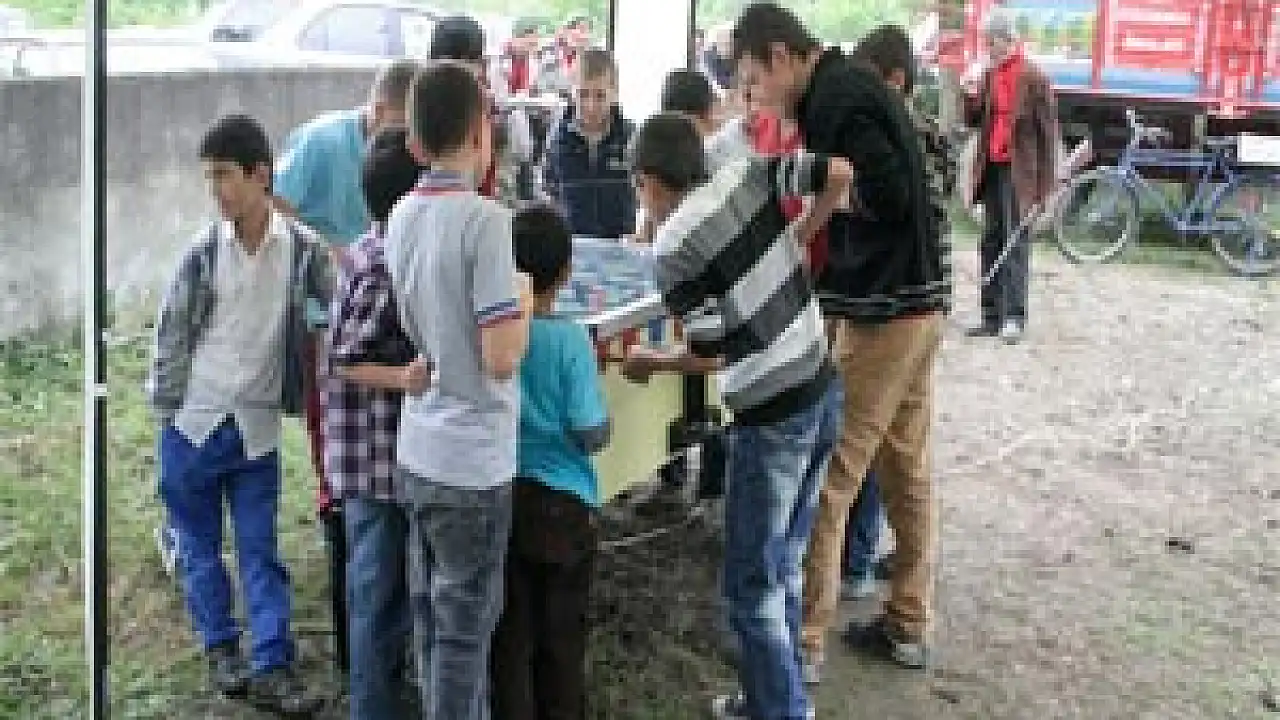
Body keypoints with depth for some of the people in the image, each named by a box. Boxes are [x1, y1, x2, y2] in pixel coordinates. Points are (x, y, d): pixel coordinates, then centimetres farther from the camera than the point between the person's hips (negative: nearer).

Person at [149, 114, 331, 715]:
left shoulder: (301, 246, -8)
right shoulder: (204, 253, -6)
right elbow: (171, 332, 1)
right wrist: (165, 408, 1)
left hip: (258, 427, -1)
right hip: (193, 422, 1)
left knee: (261, 552, 4)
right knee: (200, 545, 12)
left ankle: (271, 667, 7)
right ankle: (221, 648, 28)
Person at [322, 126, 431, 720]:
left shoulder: (375, 249, 6)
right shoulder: (386, 267, -22)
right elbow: (341, 360, -22)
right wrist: (401, 378, -35)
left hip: (385, 451, 10)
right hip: (379, 455, -10)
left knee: (382, 585, 22)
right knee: (382, 593, 2)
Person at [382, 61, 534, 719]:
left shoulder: (401, 217, 4)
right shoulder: (485, 219, -18)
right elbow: (501, 358, -21)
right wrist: (524, 300, -4)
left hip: (418, 450, 7)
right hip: (472, 460, -7)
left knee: (431, 614, 18)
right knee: (465, 627, 5)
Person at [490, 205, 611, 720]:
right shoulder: (571, 339, -16)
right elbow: (591, 436, -15)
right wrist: (601, 424, 5)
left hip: (500, 498, 2)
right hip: (562, 504, -2)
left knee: (509, 637, 13)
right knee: (562, 639, 13)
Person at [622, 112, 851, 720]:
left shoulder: (671, 248, -14)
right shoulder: (746, 176, 2)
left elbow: (714, 354, -11)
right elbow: (839, 173, -3)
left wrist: (652, 364, 7)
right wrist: (801, 236, 11)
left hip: (773, 417, -8)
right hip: (822, 392, 8)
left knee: (752, 584, 6)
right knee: (783, 562, 20)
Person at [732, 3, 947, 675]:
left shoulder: (836, 97, -15)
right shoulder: (852, 85, 14)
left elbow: (887, 194, -23)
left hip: (881, 314, -10)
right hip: (913, 304, 10)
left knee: (827, 478, -2)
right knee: (905, 468, 15)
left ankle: (803, 642, 6)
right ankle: (905, 626, 25)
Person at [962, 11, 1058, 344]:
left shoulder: (1033, 78, -9)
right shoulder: (989, 75, 10)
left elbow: (1048, 131, -8)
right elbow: (974, 120, 14)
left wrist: (1046, 183, -12)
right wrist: (972, 96, -8)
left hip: (1018, 172, -7)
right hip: (992, 169, 7)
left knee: (1015, 244, -7)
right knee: (991, 243, 9)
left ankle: (1014, 317, -5)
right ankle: (992, 316, 15)